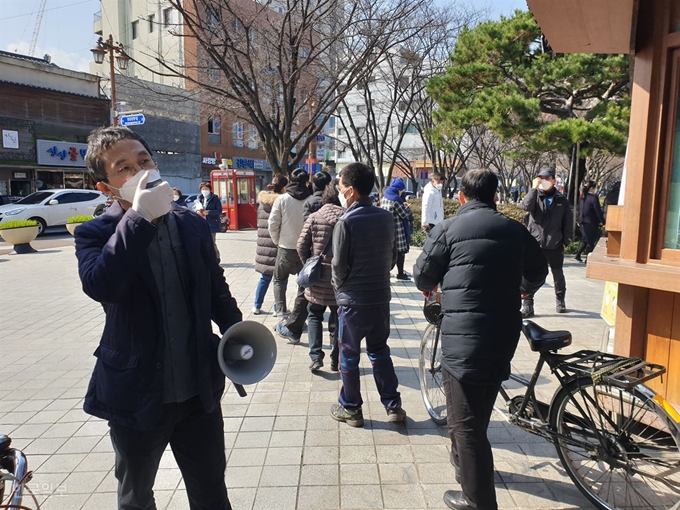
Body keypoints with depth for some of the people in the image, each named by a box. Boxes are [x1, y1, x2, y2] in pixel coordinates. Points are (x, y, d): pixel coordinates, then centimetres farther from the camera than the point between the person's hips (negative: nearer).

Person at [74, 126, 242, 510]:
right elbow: (99, 285, -32)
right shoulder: (96, 234, -10)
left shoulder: (193, 224, 0)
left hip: (200, 390, 2)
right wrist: (139, 218, -31)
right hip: (137, 396, -2)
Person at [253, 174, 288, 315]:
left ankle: (257, 306, 20)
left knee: (265, 277, 16)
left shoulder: (261, 200, 7)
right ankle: (277, 308, 11)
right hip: (278, 245, -5)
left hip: (263, 245, 6)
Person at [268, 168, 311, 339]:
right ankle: (294, 328, 8)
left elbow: (273, 224, -6)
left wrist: (277, 241, 11)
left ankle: (282, 314, 8)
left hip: (286, 249, 0)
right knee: (304, 288, 8)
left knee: (279, 280, 24)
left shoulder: (282, 199, -6)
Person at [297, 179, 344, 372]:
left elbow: (301, 246, -4)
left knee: (314, 316, 17)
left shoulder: (314, 217, -5)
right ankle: (336, 361, 20)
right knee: (337, 320, 13)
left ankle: (316, 356, 6)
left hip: (317, 277, 0)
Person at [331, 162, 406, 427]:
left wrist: (339, 285, 4)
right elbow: (393, 256, 7)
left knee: (349, 355, 11)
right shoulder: (386, 217, 0)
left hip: (353, 300, -5)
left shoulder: (346, 222, -17)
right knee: (380, 350, 19)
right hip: (381, 296, 6)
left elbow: (339, 264, -15)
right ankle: (393, 405, 24)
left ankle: (351, 409, 23)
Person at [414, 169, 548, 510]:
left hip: (463, 337, -6)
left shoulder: (448, 229, -7)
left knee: (466, 422, 5)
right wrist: (522, 287, 44)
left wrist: (429, 288, 25)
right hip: (504, 335, 6)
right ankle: (463, 463, 47)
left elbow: (423, 274, 1)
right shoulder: (515, 230, 7)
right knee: (478, 414, 25)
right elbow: (538, 271, 22)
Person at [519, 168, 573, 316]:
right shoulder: (535, 196, 2)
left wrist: (566, 241, 3)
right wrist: (534, 188, -18)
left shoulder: (562, 200, 4)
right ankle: (527, 305, 1)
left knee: (558, 275, 17)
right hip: (534, 244, -1)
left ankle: (560, 300, 37)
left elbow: (568, 222, 7)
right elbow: (525, 206, -20)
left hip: (555, 245, 2)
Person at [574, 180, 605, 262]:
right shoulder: (594, 198, -16)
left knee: (585, 240, 19)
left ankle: (578, 255, 16)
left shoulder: (582, 197, 7)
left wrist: (579, 221, 26)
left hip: (583, 223, 7)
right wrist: (603, 222, -8)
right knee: (591, 241, 3)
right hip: (591, 223, -7)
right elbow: (598, 211, -15)